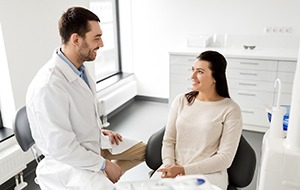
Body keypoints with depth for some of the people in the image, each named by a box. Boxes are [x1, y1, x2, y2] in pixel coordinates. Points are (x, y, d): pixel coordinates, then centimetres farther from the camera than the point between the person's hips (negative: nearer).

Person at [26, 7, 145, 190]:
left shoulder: (80, 68, -1)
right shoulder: (48, 87, -27)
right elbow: (61, 149, -24)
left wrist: (100, 131, 5)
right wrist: (104, 164, -16)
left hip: (94, 144, 9)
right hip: (69, 162, -8)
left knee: (146, 149, 12)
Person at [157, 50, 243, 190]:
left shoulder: (230, 110, -6)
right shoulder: (181, 100, 5)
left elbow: (225, 158, -9)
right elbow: (168, 140, 7)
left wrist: (184, 169, -15)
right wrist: (169, 164, -12)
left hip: (209, 173, -2)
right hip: (172, 169, 3)